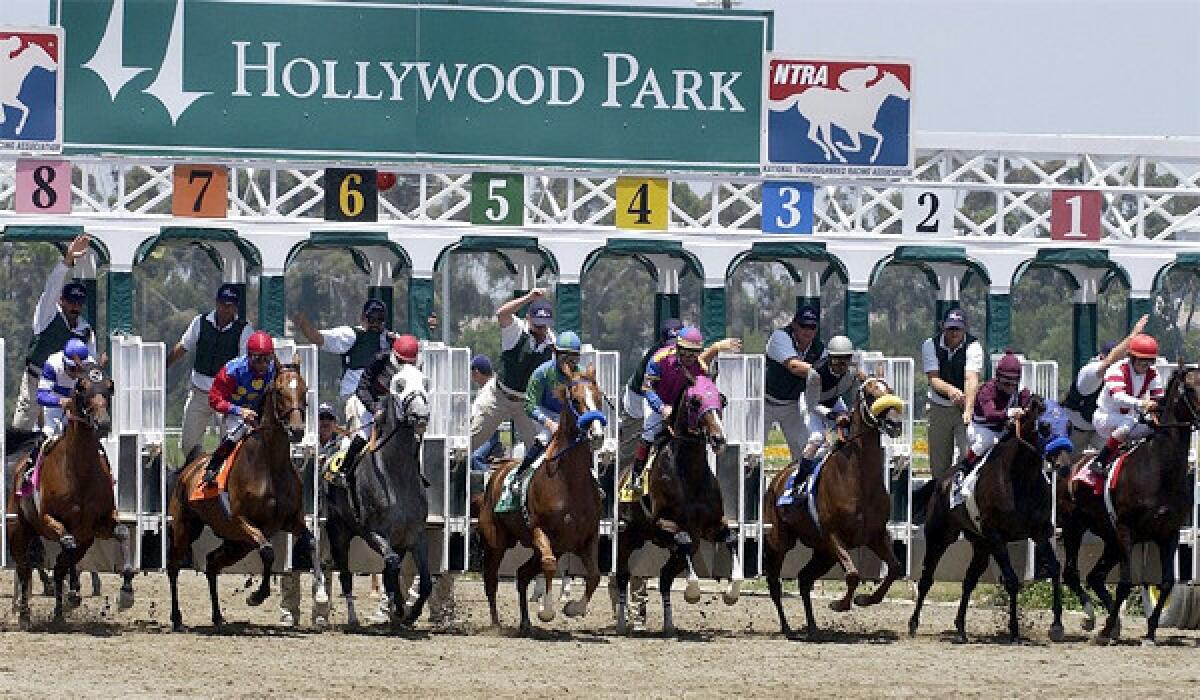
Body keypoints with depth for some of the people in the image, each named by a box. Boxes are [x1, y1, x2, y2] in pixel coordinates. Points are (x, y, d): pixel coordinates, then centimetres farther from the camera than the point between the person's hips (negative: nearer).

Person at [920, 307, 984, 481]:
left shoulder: (973, 347, -14)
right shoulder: (930, 345, -6)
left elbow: (971, 379, -27)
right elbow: (933, 379, -15)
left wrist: (968, 410, -42)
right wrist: (950, 390, -38)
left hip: (965, 406, -3)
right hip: (939, 407, 3)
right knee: (938, 463, 5)